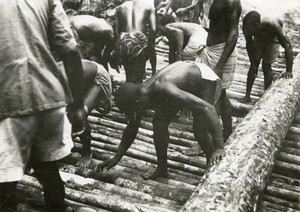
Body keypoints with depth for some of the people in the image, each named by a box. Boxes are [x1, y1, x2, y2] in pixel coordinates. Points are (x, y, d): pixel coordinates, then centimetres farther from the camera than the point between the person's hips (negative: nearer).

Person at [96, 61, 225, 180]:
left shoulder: (164, 90, -44)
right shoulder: (139, 95, -19)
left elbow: (208, 108, -48)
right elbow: (131, 130, -1)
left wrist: (219, 148, -52)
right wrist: (116, 158, -3)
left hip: (207, 80, -7)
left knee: (200, 130, -21)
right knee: (159, 122, -4)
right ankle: (162, 168, 11)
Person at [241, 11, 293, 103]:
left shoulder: (272, 25, -45)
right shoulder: (246, 28, -35)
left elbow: (288, 46, -41)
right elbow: (249, 45, -15)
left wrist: (289, 71, -44)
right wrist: (253, 63, -12)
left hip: (272, 39, -3)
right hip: (258, 39, 3)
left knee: (266, 66, -9)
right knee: (253, 66, -4)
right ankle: (247, 96, 3)